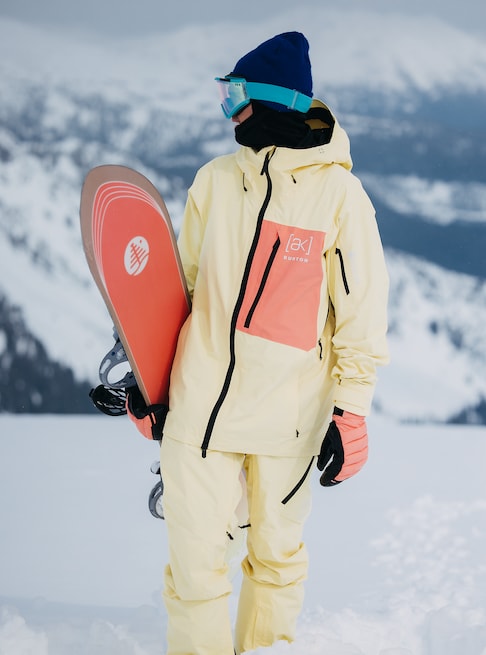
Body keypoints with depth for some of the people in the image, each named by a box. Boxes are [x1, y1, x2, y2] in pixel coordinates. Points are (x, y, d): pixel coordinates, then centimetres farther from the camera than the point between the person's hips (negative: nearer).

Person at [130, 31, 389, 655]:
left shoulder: (339, 193, -6)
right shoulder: (215, 180, 7)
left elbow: (362, 312, -4)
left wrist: (351, 411, -7)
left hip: (289, 417, -3)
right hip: (200, 407, 3)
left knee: (277, 557, 12)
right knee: (194, 568, 2)